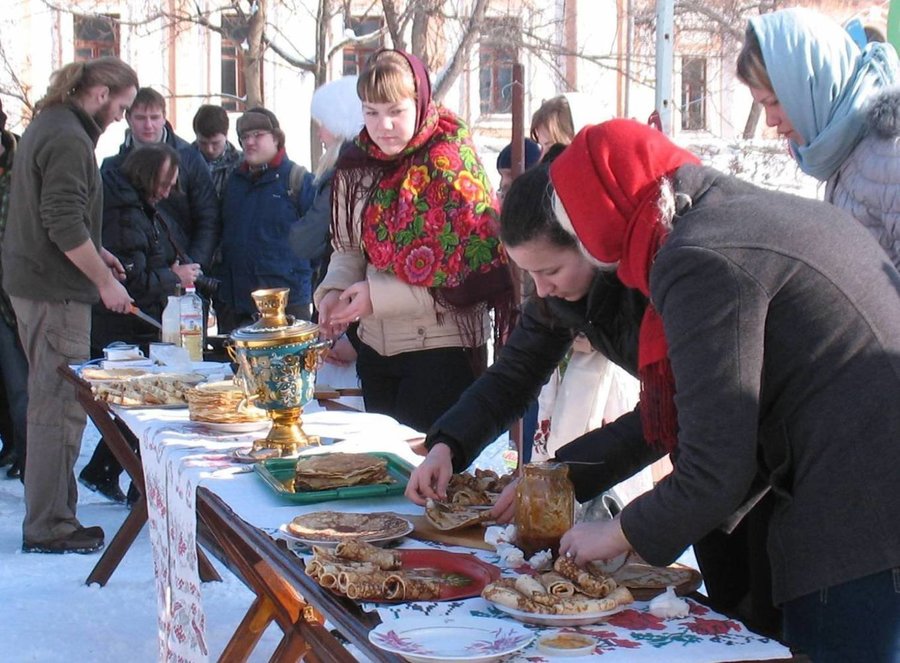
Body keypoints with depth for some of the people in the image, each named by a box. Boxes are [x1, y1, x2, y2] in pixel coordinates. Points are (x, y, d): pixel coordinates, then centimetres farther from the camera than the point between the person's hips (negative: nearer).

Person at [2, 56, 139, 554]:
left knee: (51, 402, 15)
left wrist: (94, 253, 19)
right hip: (55, 290, -11)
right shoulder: (68, 140, -16)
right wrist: (105, 280, -15)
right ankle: (48, 527, 0)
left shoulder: (45, 127, 17)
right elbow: (64, 224, -22)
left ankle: (52, 514, 23)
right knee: (59, 407, -6)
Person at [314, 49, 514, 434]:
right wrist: (334, 291, -8)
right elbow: (348, 249, 13)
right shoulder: (356, 168, 6)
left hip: (442, 348, -6)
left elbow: (461, 274, -16)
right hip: (375, 347, 6)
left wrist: (379, 296, -17)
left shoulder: (449, 164, -11)